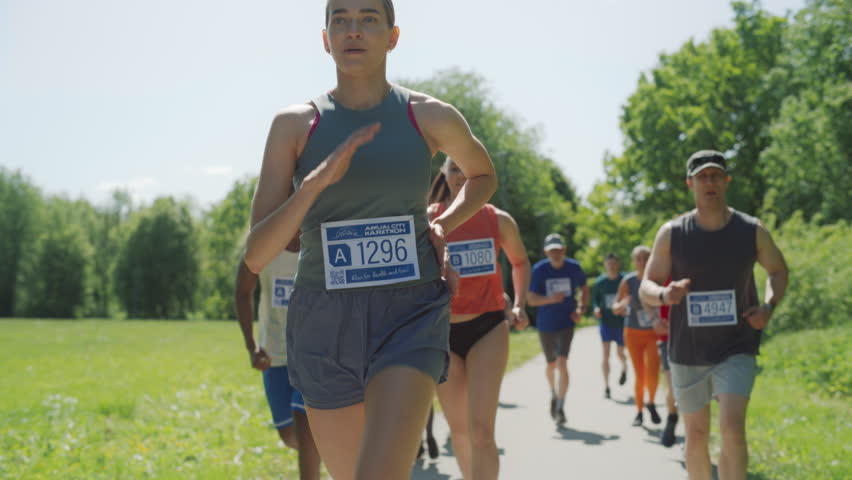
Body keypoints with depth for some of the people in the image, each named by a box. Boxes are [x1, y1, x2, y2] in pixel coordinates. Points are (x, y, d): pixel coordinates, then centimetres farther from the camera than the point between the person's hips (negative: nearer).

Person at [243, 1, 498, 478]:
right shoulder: (294, 124, 0)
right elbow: (257, 255, -7)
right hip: (325, 320, 2)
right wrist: (318, 179, -21)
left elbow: (484, 175, 24)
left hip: (409, 315, -2)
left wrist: (442, 227, 4)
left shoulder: (431, 117, 0)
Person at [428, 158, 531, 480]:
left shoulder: (500, 221, 1)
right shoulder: (427, 220, -4)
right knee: (459, 430, 12)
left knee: (481, 430, -16)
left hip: (489, 328, -1)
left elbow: (520, 262, 19)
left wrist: (519, 305, 7)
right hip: (442, 331, 1)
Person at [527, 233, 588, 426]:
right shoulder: (539, 270, -10)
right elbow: (530, 299, -10)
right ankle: (554, 394, 46)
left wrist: (581, 309, -3)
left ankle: (560, 408, -12)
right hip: (545, 324, 1)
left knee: (562, 363, -16)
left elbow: (584, 289, 13)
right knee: (551, 365, 16)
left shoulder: (574, 267, -5)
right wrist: (550, 299, -28)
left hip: (566, 323, -1)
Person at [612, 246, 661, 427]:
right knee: (639, 376, 2)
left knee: (653, 372, -17)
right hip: (634, 332, 1)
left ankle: (651, 403, 11)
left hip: (655, 332, 0)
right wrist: (621, 305, -26)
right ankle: (639, 412, 22)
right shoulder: (628, 281, -10)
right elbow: (615, 308, -3)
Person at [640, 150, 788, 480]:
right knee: (696, 434, 11)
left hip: (737, 350, -1)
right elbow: (646, 288, -1)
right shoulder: (671, 233, -5)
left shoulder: (752, 230, -3)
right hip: (687, 353, 1)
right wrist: (664, 295, -26)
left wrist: (768, 306, -6)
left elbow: (778, 271, 14)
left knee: (732, 428, -19)